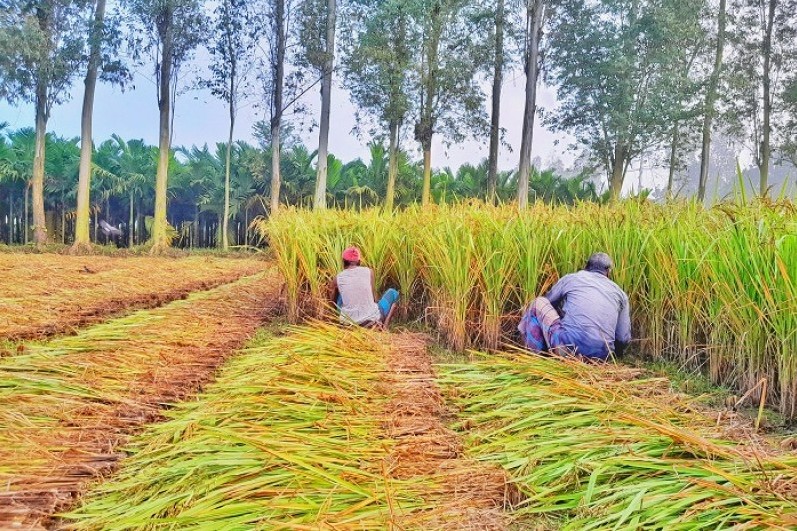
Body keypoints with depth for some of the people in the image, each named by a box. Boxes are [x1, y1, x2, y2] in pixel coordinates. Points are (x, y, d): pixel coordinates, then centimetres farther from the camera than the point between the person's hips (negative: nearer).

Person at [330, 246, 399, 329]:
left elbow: (333, 301, 19)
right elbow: (373, 298, 8)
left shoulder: (337, 278, 3)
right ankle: (384, 326, 5)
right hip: (372, 319, -3)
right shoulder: (368, 272, 0)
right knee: (393, 293, 24)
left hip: (349, 322, 3)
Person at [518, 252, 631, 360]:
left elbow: (549, 302, 30)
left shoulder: (570, 278, 14)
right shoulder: (620, 294, 19)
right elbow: (624, 339, 16)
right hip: (601, 356, 4)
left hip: (569, 346, -4)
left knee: (539, 303, 17)